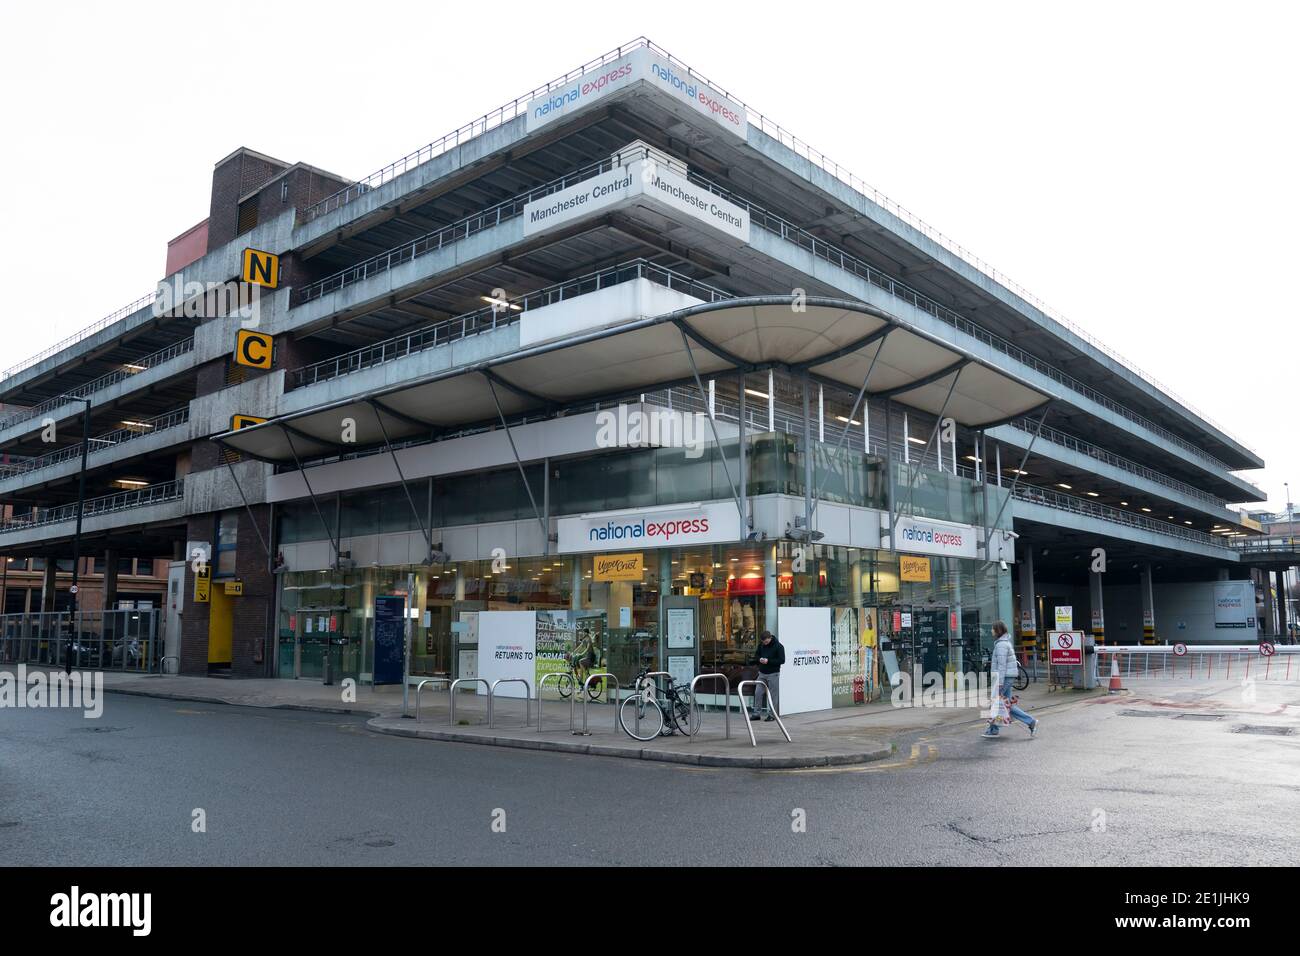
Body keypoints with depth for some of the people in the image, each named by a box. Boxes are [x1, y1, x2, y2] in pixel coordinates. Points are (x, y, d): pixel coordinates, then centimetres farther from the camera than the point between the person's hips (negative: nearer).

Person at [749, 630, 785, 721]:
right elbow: (756, 655, 15)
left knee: (773, 695, 0)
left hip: (773, 674, -5)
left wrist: (768, 661, -21)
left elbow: (782, 660, -13)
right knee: (758, 693, 3)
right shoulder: (761, 645, 4)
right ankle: (756, 713, 10)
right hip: (762, 673, 5)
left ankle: (772, 714, 8)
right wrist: (759, 659, -9)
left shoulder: (778, 646, -11)